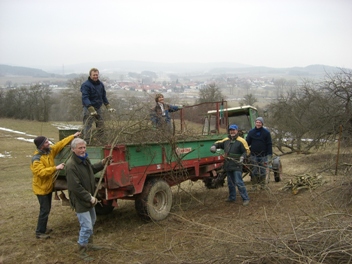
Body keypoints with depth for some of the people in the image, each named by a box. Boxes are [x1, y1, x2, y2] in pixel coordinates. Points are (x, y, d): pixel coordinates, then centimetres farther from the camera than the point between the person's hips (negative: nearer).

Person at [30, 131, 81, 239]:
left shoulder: (50, 150, -2)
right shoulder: (36, 159, -25)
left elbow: (61, 143, 7)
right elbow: (41, 172, -34)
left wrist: (73, 136, 7)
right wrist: (56, 168, -37)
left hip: (49, 186, 9)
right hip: (41, 188, -8)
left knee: (47, 209, 18)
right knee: (44, 210, -4)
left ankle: (43, 228, 32)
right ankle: (39, 232, 8)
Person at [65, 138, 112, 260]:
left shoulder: (85, 159, 1)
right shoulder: (71, 165, -27)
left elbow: (92, 169, 23)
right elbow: (75, 187, -28)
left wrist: (102, 163, 8)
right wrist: (89, 197, -24)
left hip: (89, 198, 10)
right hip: (80, 201, -10)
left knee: (91, 221, 25)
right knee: (86, 226, -8)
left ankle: (89, 243, 45)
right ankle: (82, 251, 9)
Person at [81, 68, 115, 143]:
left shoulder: (100, 84, 11)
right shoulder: (86, 85, -13)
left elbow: (104, 96, 21)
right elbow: (85, 98, -23)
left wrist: (108, 107, 14)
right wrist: (91, 109, -34)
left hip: (98, 108, 8)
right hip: (89, 108, -7)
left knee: (101, 125, 14)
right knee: (88, 126, -10)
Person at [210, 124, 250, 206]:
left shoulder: (241, 141, -6)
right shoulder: (226, 140, 12)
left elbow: (246, 151, -6)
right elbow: (219, 143, 22)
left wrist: (242, 157, -23)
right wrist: (214, 146, 1)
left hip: (236, 166, -7)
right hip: (228, 165, 7)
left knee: (239, 182, -11)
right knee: (230, 183, 17)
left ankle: (245, 198, -4)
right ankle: (232, 197, 31)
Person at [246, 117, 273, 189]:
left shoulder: (266, 132, 1)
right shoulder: (251, 132, 6)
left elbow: (269, 144, 1)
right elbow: (247, 143, 8)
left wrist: (269, 155, -5)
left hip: (263, 156, -1)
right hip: (253, 156, 2)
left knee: (263, 171, 4)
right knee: (254, 172, 4)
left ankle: (263, 185, 15)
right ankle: (254, 185, 13)